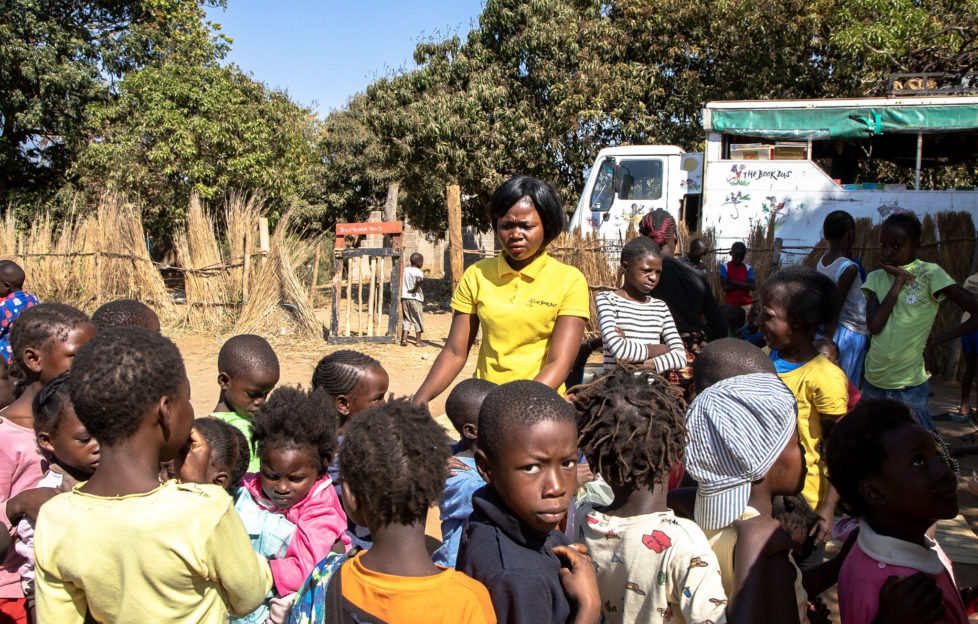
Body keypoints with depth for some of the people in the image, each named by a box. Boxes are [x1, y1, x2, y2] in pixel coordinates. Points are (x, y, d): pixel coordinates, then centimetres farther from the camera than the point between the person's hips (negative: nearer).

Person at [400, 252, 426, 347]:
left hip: (404, 298, 5)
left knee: (407, 319, 13)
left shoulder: (405, 270, 8)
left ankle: (404, 339, 3)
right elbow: (418, 280, -32)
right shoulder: (418, 272, -11)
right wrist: (415, 289, -18)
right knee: (418, 320, 7)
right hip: (415, 298, -5)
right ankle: (418, 341, 10)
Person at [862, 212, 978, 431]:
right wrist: (898, 281, -11)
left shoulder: (929, 274, -8)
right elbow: (874, 325, -10)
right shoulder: (876, 278, 4)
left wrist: (934, 342, -10)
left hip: (910, 388, -5)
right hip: (873, 383, 5)